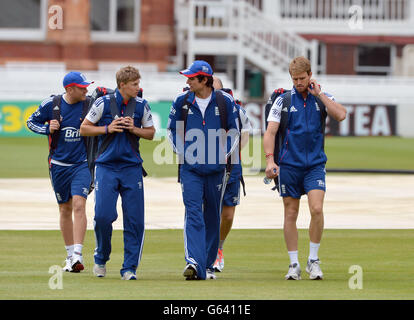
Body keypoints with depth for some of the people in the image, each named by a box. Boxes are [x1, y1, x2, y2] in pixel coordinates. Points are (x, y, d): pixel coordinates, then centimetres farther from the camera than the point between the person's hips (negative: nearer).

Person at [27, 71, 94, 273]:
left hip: (82, 164, -2)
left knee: (79, 205, -17)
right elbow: (31, 122, 8)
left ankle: (77, 255, -22)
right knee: (65, 210, 9)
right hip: (59, 165, 2)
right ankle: (70, 254, 21)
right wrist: (47, 129, -11)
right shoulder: (51, 104, -4)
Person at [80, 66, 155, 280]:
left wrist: (134, 129, -5)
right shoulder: (103, 103, -2)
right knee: (103, 215, -11)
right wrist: (107, 128, -10)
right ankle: (101, 259, 14)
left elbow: (151, 133, 14)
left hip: (132, 168, 2)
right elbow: (84, 128, 4)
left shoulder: (141, 106, 5)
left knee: (134, 220, -3)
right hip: (106, 166, -2)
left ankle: (129, 268, 4)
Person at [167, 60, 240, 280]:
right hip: (190, 167, -1)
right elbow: (172, 129, 15)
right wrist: (180, 152, 3)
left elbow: (234, 129, 14)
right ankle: (193, 262, -25)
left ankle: (207, 265, 18)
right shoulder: (182, 101, 3)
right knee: (193, 214, -15)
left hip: (216, 167, 1)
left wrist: (226, 153, 3)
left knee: (212, 216, 8)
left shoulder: (224, 101, 2)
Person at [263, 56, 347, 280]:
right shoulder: (283, 100, 3)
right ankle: (294, 264, 11)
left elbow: (340, 115, -12)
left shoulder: (322, 98, 6)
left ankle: (313, 260, -1)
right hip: (289, 165, 0)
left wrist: (319, 94, -9)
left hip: (315, 164, 0)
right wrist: (270, 160, -14)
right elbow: (270, 131, -2)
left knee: (316, 209, -15)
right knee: (290, 214, 2)